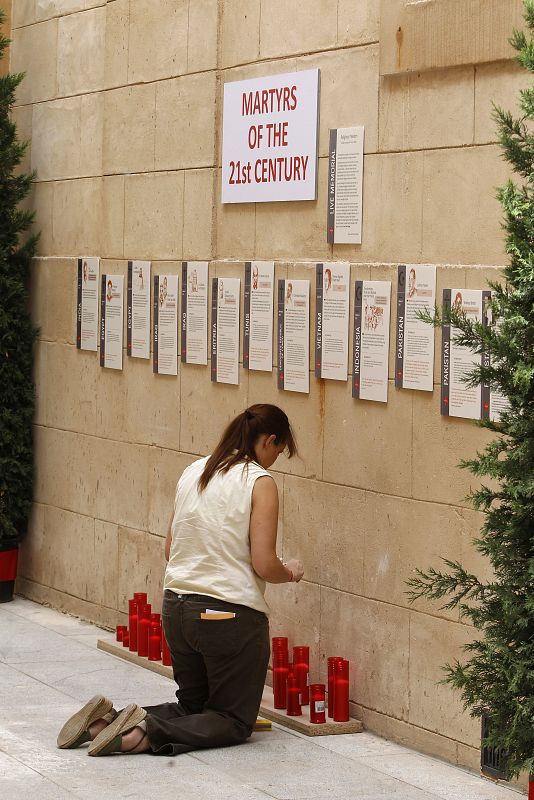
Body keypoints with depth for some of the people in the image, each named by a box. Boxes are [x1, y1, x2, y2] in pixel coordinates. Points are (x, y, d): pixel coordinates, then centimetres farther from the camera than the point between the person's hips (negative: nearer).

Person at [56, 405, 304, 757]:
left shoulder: (193, 472, 9)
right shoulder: (260, 483, -10)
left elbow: (170, 549, 13)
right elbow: (264, 565, -15)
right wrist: (291, 572, 6)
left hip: (177, 607, 7)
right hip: (231, 613, -7)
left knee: (192, 705, 24)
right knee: (235, 722, 8)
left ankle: (108, 721, 0)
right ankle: (146, 733, -17)